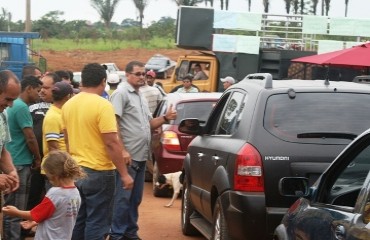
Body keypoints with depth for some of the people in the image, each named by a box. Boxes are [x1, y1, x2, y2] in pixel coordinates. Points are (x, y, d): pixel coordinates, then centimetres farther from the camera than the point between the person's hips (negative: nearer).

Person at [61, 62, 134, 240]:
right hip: (98, 172, -7)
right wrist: (124, 174, -14)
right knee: (96, 223, 0)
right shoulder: (102, 105, -16)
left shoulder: (68, 105, 6)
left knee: (77, 221, 15)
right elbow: (111, 143, -19)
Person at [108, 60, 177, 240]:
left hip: (141, 156, 9)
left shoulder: (141, 97, 19)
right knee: (123, 198, -5)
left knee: (135, 198, 14)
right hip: (128, 156, -9)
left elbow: (149, 124, 23)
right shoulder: (121, 93, -9)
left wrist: (165, 118, 3)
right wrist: (122, 150, -22)